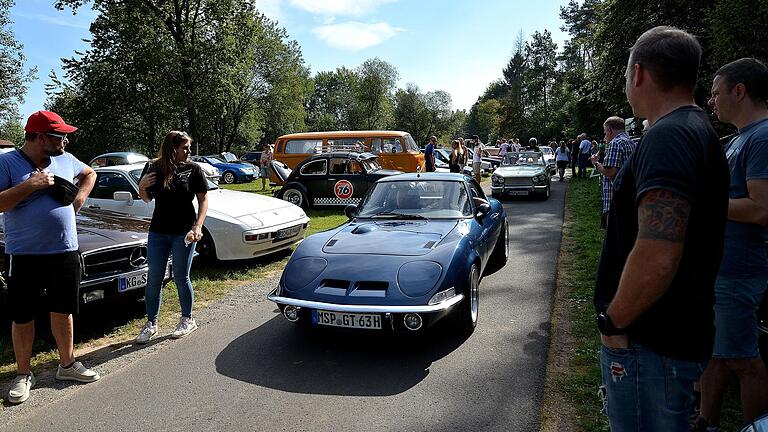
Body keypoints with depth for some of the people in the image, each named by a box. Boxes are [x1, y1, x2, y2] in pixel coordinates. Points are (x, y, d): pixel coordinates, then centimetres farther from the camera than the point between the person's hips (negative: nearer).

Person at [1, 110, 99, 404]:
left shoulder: (65, 159, 5)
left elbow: (89, 174, 25)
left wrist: (80, 198, 9)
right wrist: (31, 185, -21)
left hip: (65, 251, 4)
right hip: (24, 256, -4)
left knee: (62, 311, 14)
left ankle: (67, 365, 28)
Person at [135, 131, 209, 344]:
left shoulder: (193, 170, -3)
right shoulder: (153, 167, 2)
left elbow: (203, 200, -2)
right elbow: (147, 199, 13)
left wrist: (198, 226, -14)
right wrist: (142, 186, -9)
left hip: (183, 232, -2)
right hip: (158, 231, 3)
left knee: (181, 278, 5)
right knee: (153, 279, 7)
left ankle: (188, 320, 23)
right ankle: (151, 324, 20)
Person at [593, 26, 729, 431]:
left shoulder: (668, 137, -22)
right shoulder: (700, 131, 12)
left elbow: (656, 257, -33)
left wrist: (614, 321, -17)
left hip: (651, 344, -10)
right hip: (682, 332, 10)